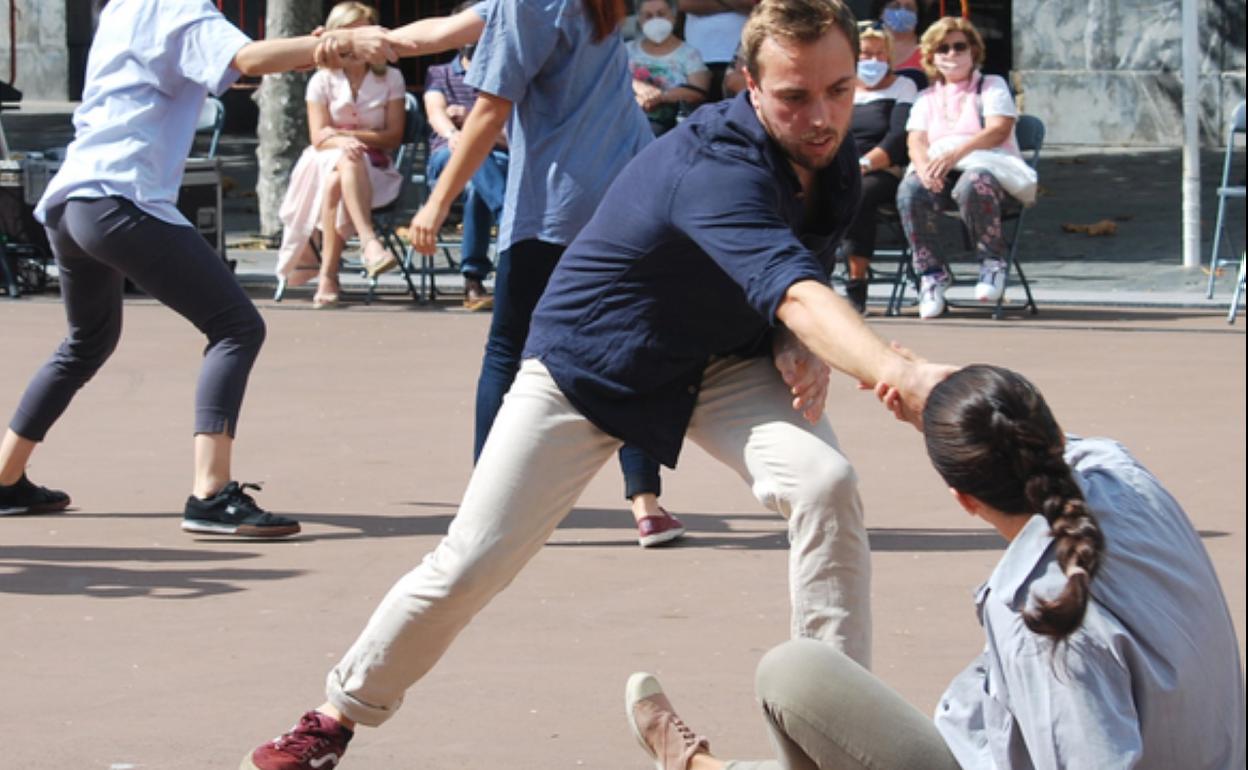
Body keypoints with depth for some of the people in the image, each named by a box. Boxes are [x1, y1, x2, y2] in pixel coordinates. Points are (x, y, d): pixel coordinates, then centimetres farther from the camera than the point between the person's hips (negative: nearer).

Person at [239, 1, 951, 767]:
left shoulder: (835, 159, -11)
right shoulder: (720, 165, -36)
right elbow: (791, 291, -53)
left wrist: (800, 347, -18)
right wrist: (897, 372, -70)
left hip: (725, 360, 5)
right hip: (588, 362, -5)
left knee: (827, 485, -24)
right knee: (470, 565, -3)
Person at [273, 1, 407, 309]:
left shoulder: (390, 79, 6)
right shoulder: (322, 81, 7)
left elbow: (393, 136, 0)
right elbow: (319, 137, -4)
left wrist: (344, 134, -11)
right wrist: (343, 144, -28)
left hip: (374, 170, 0)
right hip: (326, 161, 0)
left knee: (335, 182, -36)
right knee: (346, 161, -38)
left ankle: (327, 273, -41)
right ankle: (369, 241, -54)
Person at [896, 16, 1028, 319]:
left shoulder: (992, 86, 15)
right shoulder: (926, 98, 26)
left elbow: (998, 129, -3)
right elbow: (916, 140, 9)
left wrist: (957, 152, -21)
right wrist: (924, 166, -17)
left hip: (985, 166, -3)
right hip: (938, 174, 3)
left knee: (973, 184, -41)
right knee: (910, 190, -33)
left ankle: (993, 262, -21)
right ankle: (931, 272, -25)